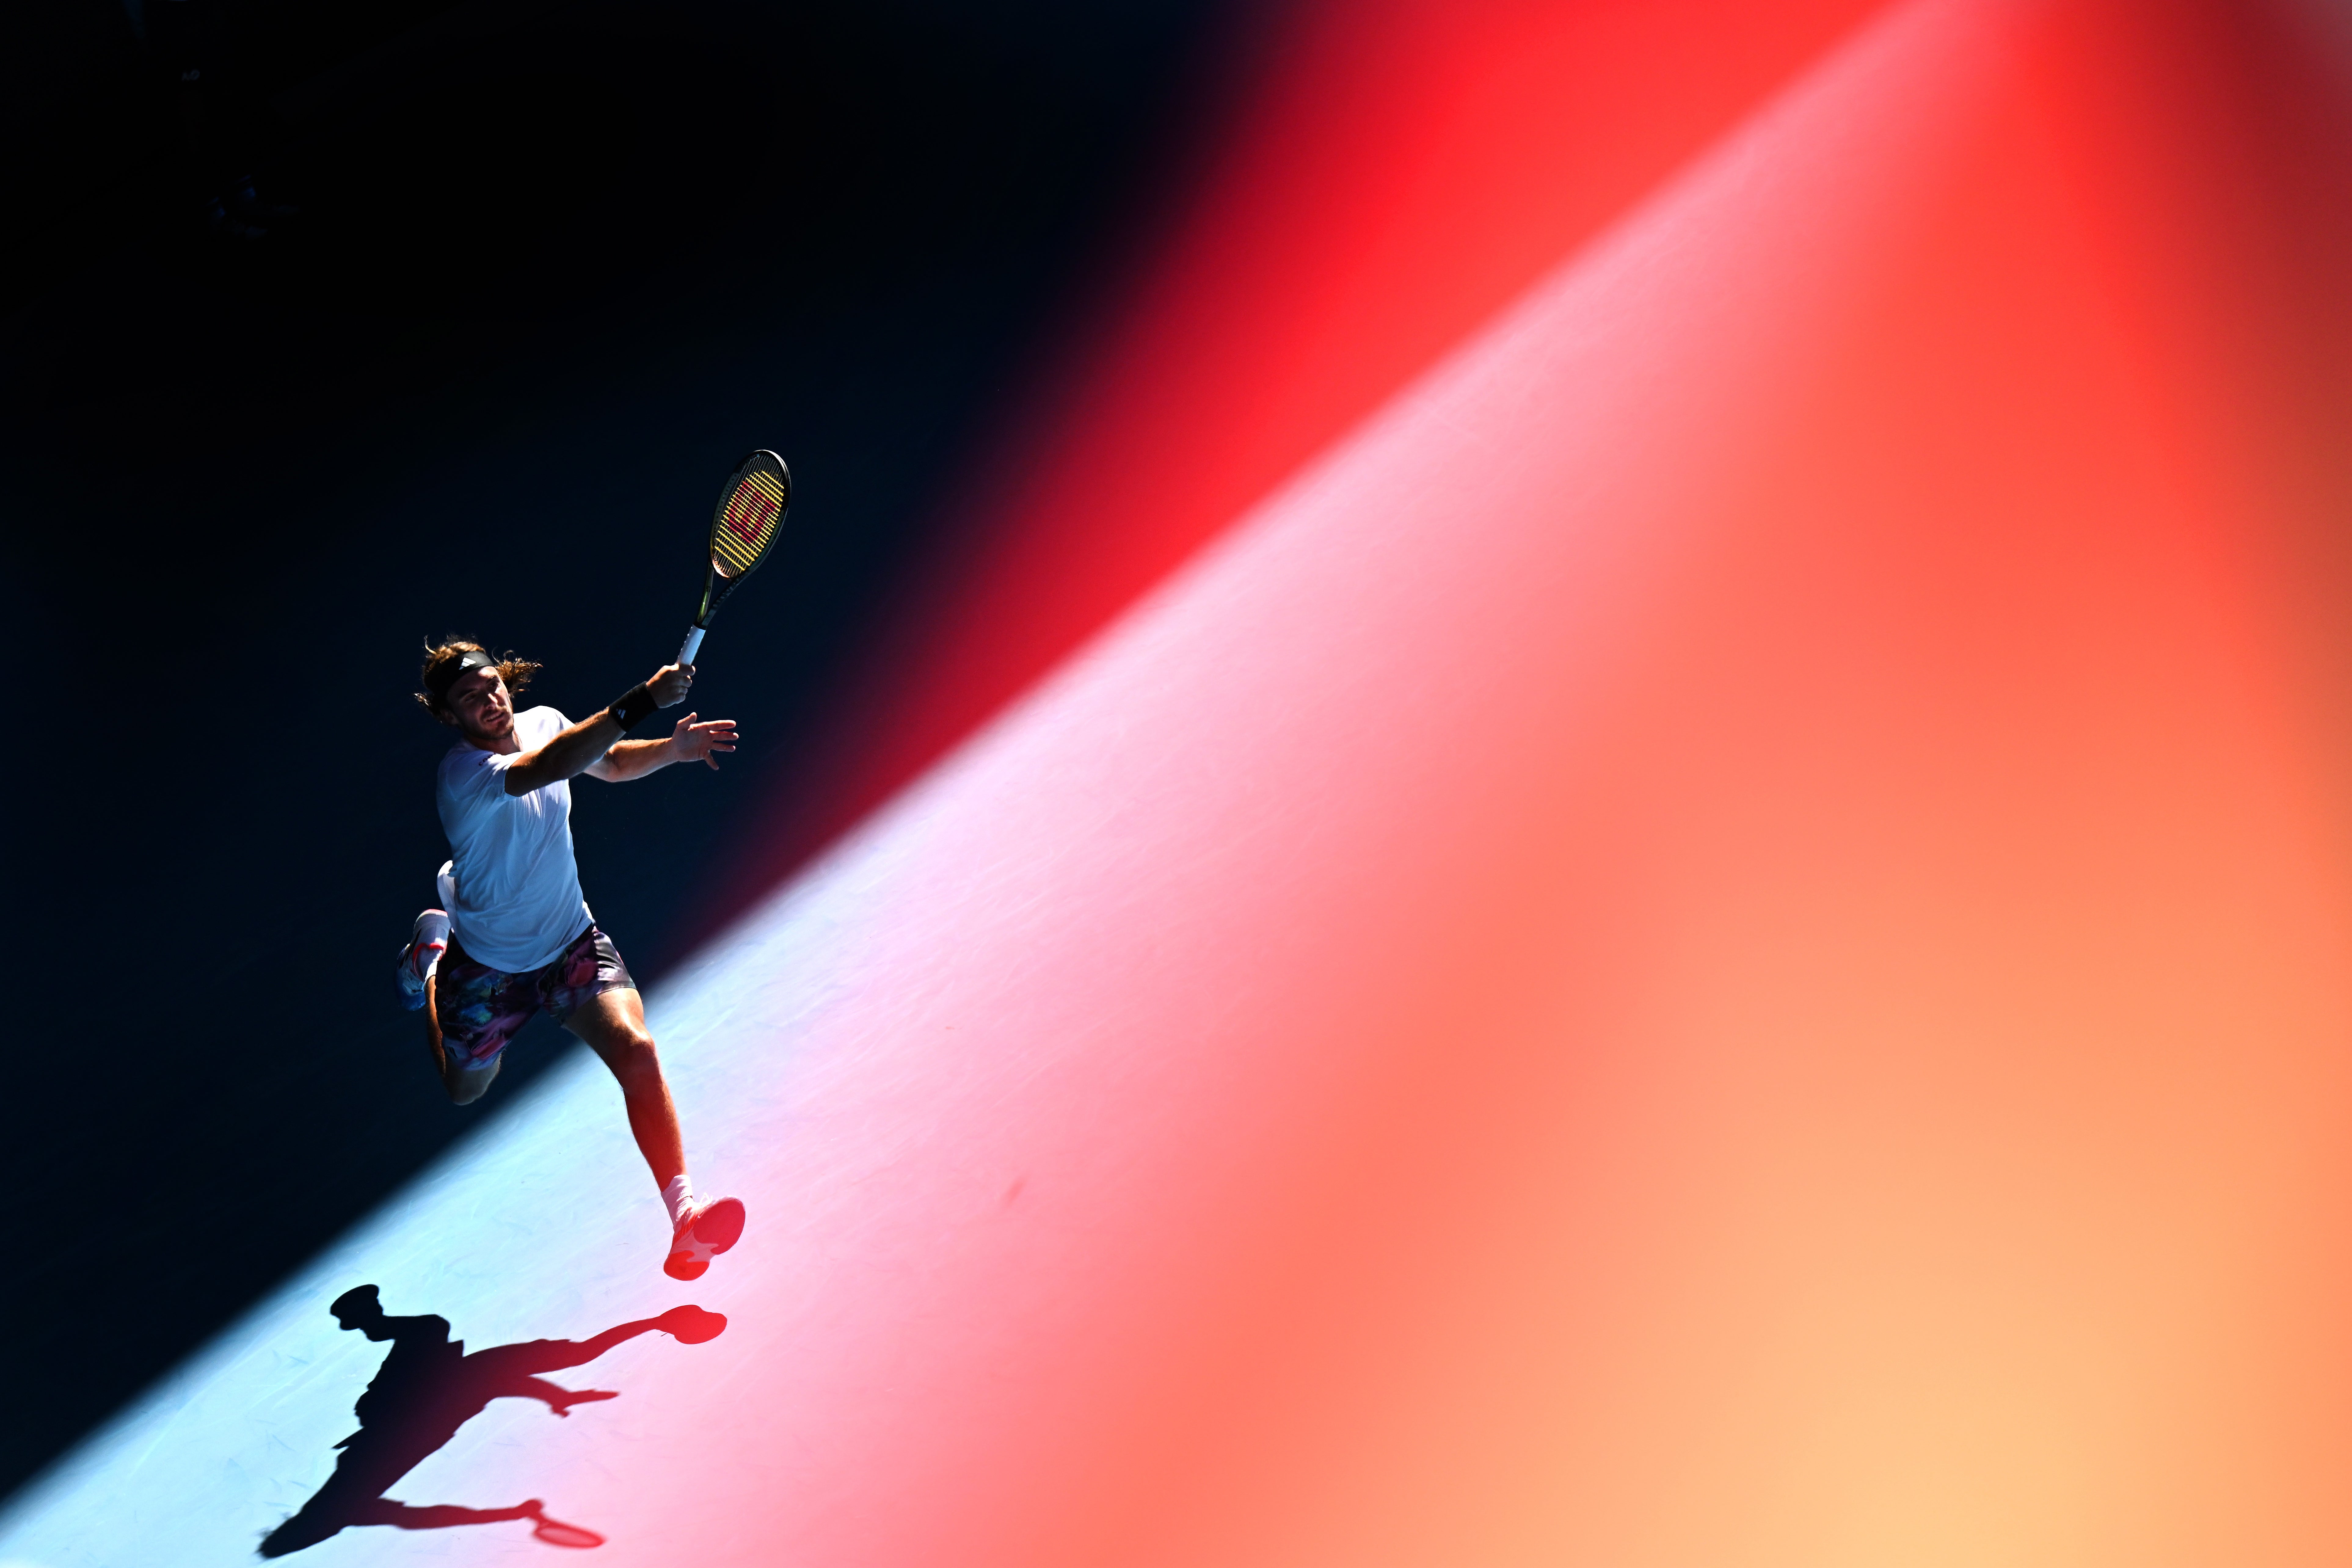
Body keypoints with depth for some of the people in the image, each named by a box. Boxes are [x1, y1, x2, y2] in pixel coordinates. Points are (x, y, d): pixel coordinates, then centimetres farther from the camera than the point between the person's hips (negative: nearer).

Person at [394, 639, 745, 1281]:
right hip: (487, 963, -3)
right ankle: (431, 958, 50)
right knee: (466, 1089, 23)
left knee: (635, 1049, -24)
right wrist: (641, 702, -57)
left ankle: (684, 1214, -30)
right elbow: (547, 769, -48)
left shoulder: (544, 723, -7)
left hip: (572, 943, 3)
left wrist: (671, 748, -8)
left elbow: (608, 762, 14)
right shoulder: (464, 772, -28)